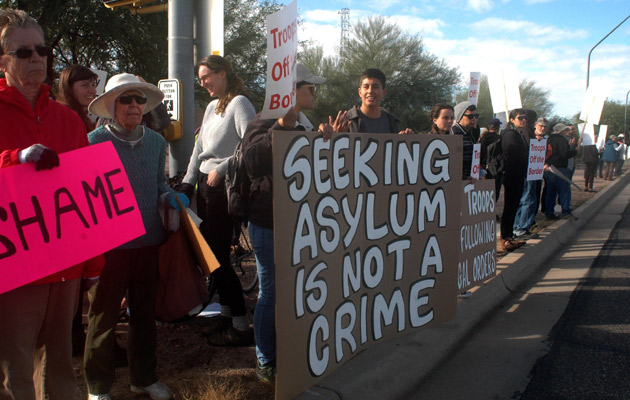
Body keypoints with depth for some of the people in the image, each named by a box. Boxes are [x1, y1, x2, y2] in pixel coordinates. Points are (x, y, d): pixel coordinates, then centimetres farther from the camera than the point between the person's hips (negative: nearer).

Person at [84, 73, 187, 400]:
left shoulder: (156, 142, 8)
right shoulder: (94, 142, -6)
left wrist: (170, 197, -3)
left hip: (149, 241, 4)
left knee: (144, 312, 16)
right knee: (103, 315, 8)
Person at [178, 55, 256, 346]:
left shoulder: (239, 103, -8)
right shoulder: (212, 107, 19)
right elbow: (199, 149, 18)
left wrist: (220, 170, -19)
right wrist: (186, 185, 11)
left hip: (224, 187, -9)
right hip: (206, 185, 9)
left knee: (218, 256, -8)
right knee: (208, 251, 10)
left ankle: (241, 326, 0)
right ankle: (226, 313, 23)